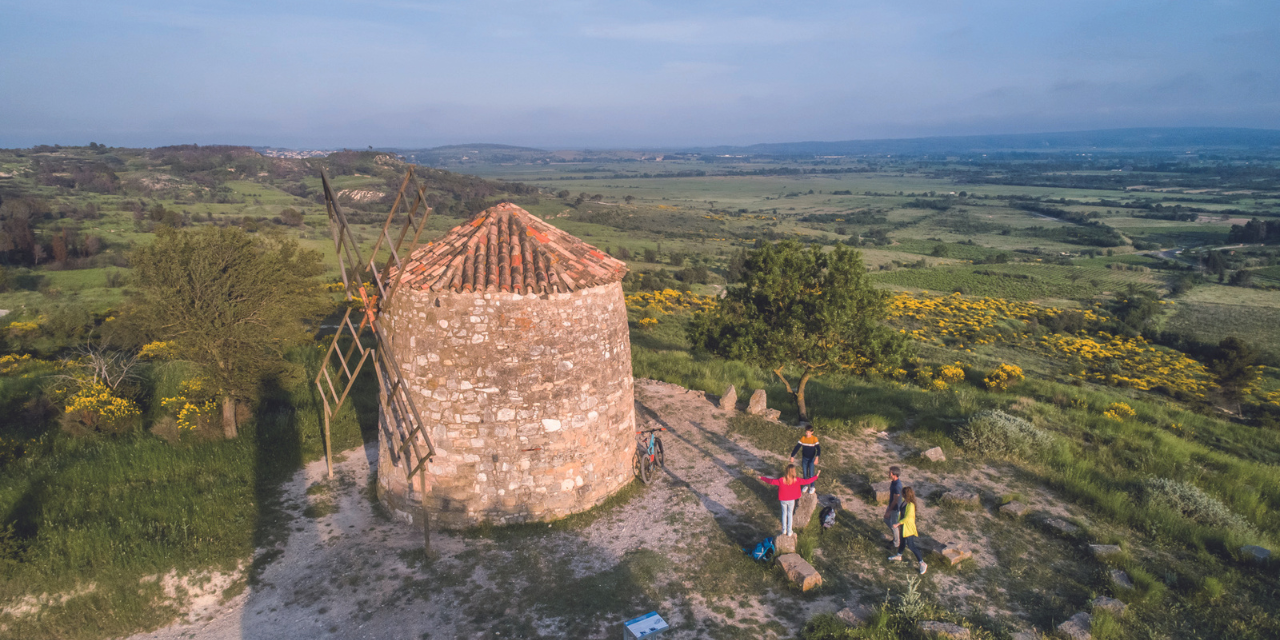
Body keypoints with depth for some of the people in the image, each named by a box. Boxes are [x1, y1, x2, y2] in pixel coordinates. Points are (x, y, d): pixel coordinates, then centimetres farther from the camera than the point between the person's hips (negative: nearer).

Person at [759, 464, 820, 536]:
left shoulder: (781, 480, -23)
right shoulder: (796, 480, -21)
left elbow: (771, 481, -15)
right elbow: (807, 481, -13)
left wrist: (762, 478, 0)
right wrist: (816, 476, 0)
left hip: (783, 500, 0)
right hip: (791, 500, 0)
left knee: (784, 513, 19)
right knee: (790, 514, 17)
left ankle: (784, 530, 27)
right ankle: (789, 532, 23)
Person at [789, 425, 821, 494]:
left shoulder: (815, 439, -17)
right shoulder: (802, 438, -10)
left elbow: (818, 449, -23)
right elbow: (797, 447, -8)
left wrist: (817, 458, -38)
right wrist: (792, 456, -13)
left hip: (811, 459, -2)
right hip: (804, 459, 2)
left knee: (811, 474, 2)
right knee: (804, 473, 11)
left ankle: (812, 487, 23)